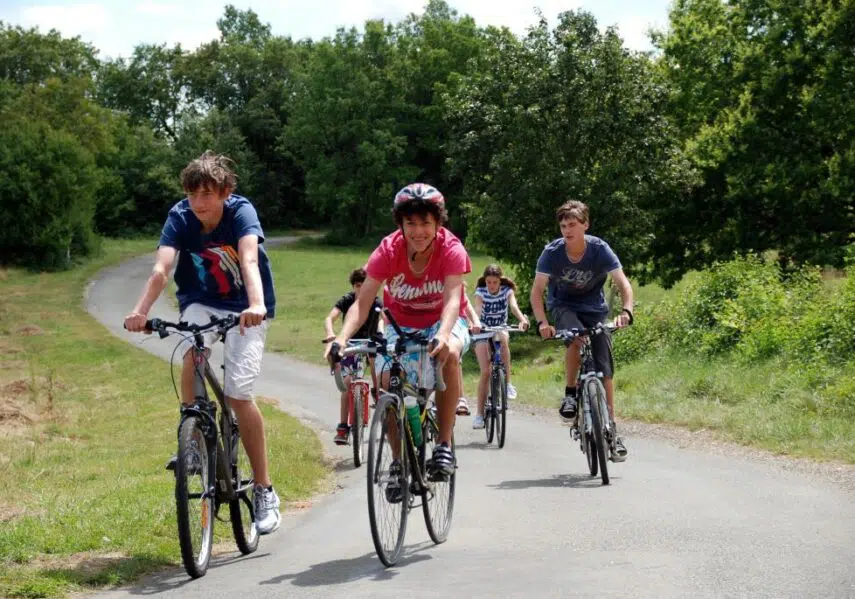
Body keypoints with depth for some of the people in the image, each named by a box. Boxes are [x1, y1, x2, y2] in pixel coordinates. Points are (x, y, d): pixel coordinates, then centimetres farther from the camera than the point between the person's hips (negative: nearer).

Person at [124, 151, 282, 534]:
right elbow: (161, 268, -30)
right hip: (201, 303, 2)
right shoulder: (180, 217, -16)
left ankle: (264, 490, -2)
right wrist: (141, 310, -47)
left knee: (238, 394, -14)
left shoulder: (242, 212, -21)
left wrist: (256, 305, -57)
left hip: (245, 310, -2)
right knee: (192, 355, -32)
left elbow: (249, 261, -39)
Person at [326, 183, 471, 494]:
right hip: (402, 325, 2)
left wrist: (443, 335, -57)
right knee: (387, 382, -22)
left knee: (449, 354, -36)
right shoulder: (388, 250, -20)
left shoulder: (451, 249, -23)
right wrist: (342, 338, -44)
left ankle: (444, 444, -25)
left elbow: (453, 298, -36)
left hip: (442, 321, -2)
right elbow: (363, 301, -26)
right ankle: (400, 461, 0)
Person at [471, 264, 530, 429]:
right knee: (486, 371, -14)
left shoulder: (507, 291, -9)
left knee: (503, 337, -38)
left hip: (501, 329, 1)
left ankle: (507, 383, -29)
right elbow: (477, 309, -29)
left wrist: (523, 320, -49)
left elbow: (514, 306, -28)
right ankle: (479, 414, -6)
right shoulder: (480, 292, -12)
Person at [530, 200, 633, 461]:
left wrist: (626, 311, -43)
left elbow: (623, 284, -23)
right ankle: (570, 394, -15)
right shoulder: (552, 252, -19)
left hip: (594, 309, 1)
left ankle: (611, 430, -1)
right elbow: (537, 291, -20)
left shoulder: (600, 249, -20)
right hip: (563, 307, -1)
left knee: (605, 369, -8)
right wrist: (542, 322, -36)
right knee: (576, 338, -35)